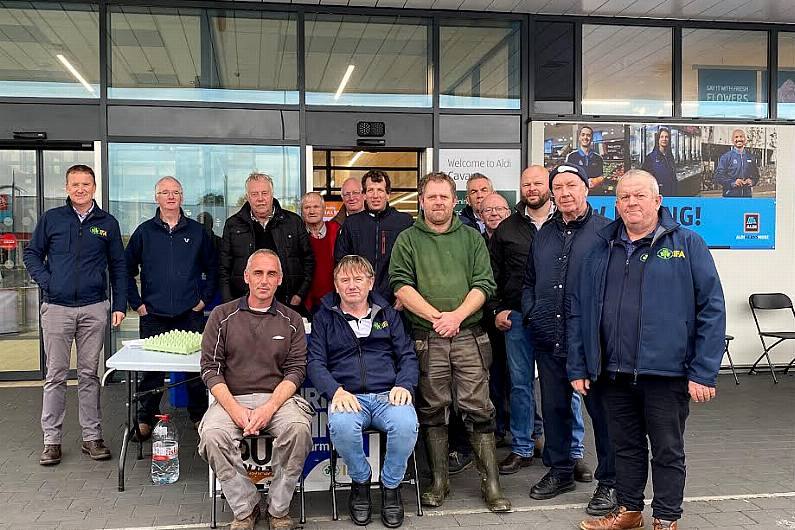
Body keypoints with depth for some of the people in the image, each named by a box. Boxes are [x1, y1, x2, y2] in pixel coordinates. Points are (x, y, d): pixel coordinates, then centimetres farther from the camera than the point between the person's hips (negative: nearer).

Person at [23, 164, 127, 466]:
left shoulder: (107, 223, 7)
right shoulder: (51, 219, 6)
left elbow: (118, 267, 11)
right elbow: (31, 254, 12)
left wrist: (120, 305, 4)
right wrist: (45, 281, -5)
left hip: (94, 309, 1)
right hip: (57, 308, 0)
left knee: (89, 375, 7)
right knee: (55, 375, 4)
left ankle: (92, 437, 15)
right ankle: (51, 440, 12)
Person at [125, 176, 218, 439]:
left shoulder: (197, 231, 7)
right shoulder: (144, 231, 5)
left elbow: (212, 267, 13)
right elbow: (127, 269, 10)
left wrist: (205, 298, 4)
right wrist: (136, 303, 3)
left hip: (191, 314, 0)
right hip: (153, 315, 0)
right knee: (151, 368, 5)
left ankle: (199, 417, 19)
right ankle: (145, 420, 19)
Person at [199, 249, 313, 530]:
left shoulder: (291, 321, 11)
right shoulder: (222, 316, 9)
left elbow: (296, 370, 3)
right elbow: (210, 367, 3)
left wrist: (270, 407, -14)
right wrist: (234, 408, -12)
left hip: (278, 397, 0)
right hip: (232, 398, 0)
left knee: (298, 427, -32)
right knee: (212, 434, -31)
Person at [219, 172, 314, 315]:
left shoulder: (294, 222, 8)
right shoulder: (233, 225, 8)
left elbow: (309, 260, 11)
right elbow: (223, 269, 9)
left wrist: (300, 295, 2)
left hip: (287, 303, 0)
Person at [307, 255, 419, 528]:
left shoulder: (387, 313, 19)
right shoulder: (324, 317, 14)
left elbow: (408, 355, 15)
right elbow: (315, 362, 6)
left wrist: (404, 385, -6)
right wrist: (336, 390, -14)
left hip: (387, 394, 1)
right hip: (347, 396, -1)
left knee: (406, 424, -33)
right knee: (341, 425, -36)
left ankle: (391, 485, -4)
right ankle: (360, 481, -4)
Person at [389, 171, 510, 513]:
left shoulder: (471, 238, 12)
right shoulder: (407, 240, 8)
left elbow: (483, 284, 3)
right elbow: (401, 286, -3)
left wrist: (457, 315, -12)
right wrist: (435, 316, -13)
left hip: (469, 336, 1)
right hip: (426, 338, 0)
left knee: (478, 409, -1)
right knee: (432, 410, 6)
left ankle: (491, 485, 8)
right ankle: (438, 482, 19)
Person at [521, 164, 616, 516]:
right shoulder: (543, 234, 14)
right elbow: (528, 281, 21)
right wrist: (531, 312, 8)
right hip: (549, 340, 6)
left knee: (601, 408, 3)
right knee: (554, 406, 15)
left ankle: (609, 481, 18)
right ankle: (560, 470, 31)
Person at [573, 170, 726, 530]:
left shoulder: (687, 244, -2)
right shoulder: (602, 248, 9)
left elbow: (712, 310, -6)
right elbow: (579, 309, 10)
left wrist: (703, 372, -11)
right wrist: (578, 367, 5)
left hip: (665, 372, -3)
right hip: (614, 374, 4)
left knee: (668, 452, 10)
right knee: (625, 446, 17)